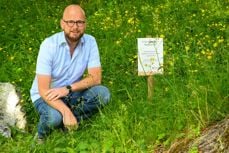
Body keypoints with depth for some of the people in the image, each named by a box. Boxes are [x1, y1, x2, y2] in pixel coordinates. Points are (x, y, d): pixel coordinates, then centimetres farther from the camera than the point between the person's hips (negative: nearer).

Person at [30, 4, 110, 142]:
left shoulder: (90, 42, -11)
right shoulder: (49, 44, -22)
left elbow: (96, 78, -15)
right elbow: (43, 89, -25)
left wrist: (68, 88, -29)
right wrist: (66, 112, -39)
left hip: (72, 94, 4)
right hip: (46, 95, -3)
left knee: (103, 93, -22)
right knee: (54, 117, -35)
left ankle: (66, 123, -13)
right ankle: (43, 135, 0)